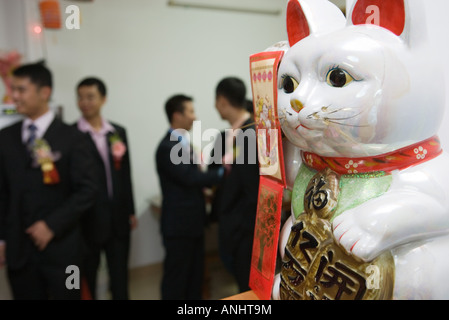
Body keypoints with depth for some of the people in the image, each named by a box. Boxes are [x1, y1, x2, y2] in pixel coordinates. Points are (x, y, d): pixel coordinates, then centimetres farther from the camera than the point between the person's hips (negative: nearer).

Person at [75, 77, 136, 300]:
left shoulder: (118, 132, 7)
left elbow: (125, 174, 9)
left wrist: (130, 211, 10)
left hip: (119, 218, 4)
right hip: (87, 220, -3)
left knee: (120, 278, 15)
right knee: (87, 280, 13)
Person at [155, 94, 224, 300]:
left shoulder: (183, 142, 11)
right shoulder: (167, 147, -19)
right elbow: (190, 177, -24)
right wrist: (222, 171, -16)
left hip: (192, 220, 9)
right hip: (179, 223, -9)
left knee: (195, 274, 19)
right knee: (176, 277, 5)